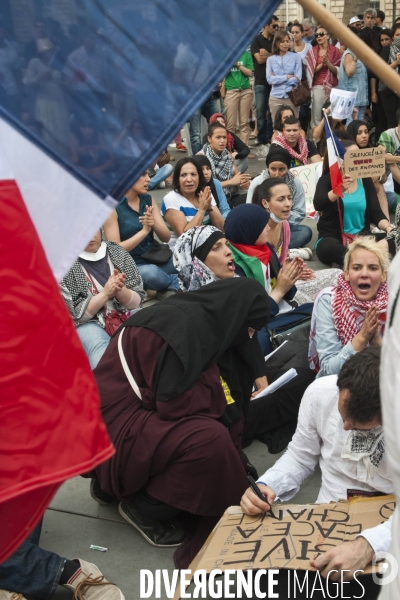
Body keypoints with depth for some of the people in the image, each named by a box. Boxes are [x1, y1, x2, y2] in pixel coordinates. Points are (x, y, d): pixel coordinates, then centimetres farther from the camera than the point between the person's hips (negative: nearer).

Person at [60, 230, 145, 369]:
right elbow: (73, 314, -8)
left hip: (126, 317, 4)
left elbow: (137, 302, 4)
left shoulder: (118, 253, 7)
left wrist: (120, 290, -18)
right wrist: (105, 294, -19)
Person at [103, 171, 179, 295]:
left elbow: (166, 237, 2)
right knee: (150, 273, -38)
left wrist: (154, 224, -20)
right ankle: (179, 283, -11)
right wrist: (144, 231, -22)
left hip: (154, 259, 5)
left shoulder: (148, 199, 7)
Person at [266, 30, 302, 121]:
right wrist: (287, 77, -7)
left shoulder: (296, 57, 4)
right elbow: (269, 79, -4)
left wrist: (277, 78, -3)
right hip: (275, 97, 1)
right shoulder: (270, 59, 7)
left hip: (291, 96, -1)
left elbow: (297, 79, -5)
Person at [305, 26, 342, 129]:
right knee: (316, 117, -6)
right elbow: (310, 71, 4)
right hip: (317, 87, 1)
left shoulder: (335, 51, 5)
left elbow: (338, 71, 0)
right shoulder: (312, 52, 9)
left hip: (332, 87, -1)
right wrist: (321, 65, -11)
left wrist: (327, 62, -14)